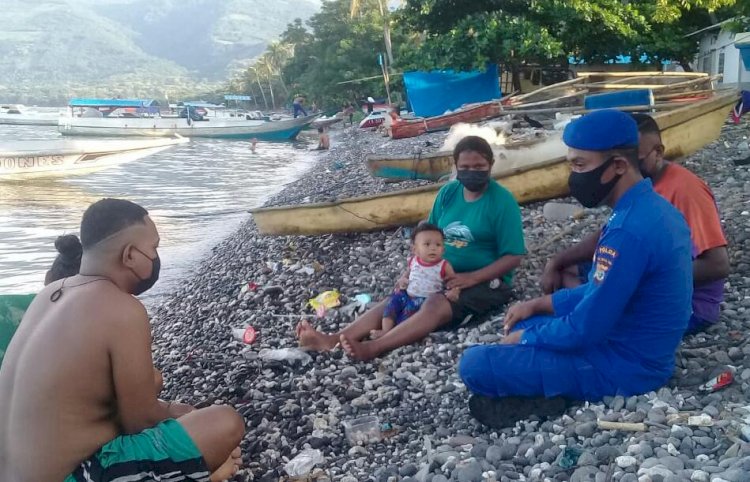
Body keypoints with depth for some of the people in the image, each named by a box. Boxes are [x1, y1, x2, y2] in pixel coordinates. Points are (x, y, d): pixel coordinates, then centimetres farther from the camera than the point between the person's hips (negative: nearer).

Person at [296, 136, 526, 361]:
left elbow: (513, 257, -14)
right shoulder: (448, 192, 5)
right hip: (444, 275, 6)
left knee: (435, 305, -33)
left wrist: (471, 278, -24)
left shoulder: (503, 201, -12)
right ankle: (333, 339, -32)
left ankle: (371, 348, -48)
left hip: (487, 281, -6)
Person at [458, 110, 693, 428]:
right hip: (636, 349, 10)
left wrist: (523, 338, -6)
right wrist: (538, 304, 10)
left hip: (624, 366, -10)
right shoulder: (649, 207, 5)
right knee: (522, 323, 24)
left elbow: (584, 331, -24)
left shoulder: (629, 231, -28)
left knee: (474, 365, -15)